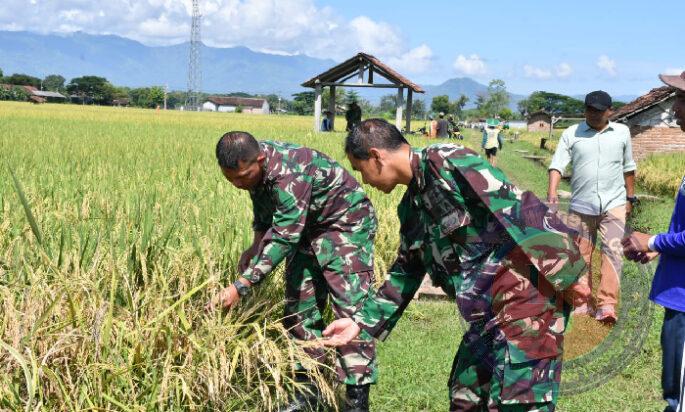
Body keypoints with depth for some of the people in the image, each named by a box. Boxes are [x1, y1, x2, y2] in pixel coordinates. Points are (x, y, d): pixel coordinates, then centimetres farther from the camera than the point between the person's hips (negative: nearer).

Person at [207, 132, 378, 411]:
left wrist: (241, 287, -42)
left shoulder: (289, 174, -37)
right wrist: (256, 246, 0)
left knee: (350, 305, -17)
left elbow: (283, 238, -40)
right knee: (299, 308, 7)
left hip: (346, 223, -9)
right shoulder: (251, 165, -10)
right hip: (306, 227, 9)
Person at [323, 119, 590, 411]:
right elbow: (405, 273, 24)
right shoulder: (411, 206, 14)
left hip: (527, 299, -10)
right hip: (489, 313, 10)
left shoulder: (447, 162, -15)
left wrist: (564, 274, -21)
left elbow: (520, 212, -20)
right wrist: (362, 322, 23)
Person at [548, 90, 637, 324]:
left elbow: (628, 167, 17)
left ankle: (607, 304, -18)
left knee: (613, 250, -15)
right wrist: (552, 192, -20)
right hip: (581, 206, 1)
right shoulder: (572, 134, 2)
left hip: (613, 204, -1)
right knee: (580, 256, 7)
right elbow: (558, 164, -6)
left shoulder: (622, 132, 8)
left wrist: (630, 197, 17)